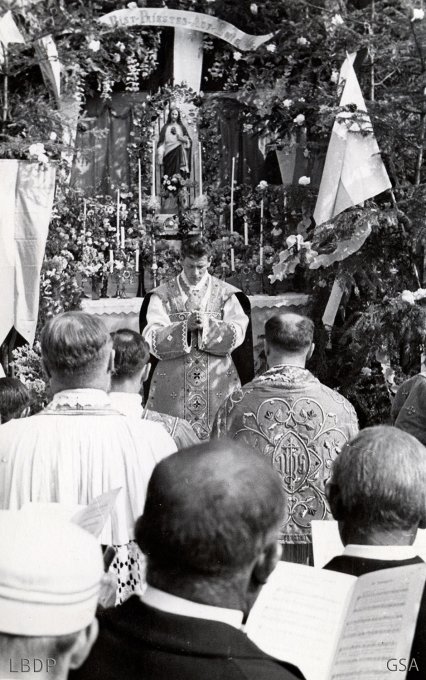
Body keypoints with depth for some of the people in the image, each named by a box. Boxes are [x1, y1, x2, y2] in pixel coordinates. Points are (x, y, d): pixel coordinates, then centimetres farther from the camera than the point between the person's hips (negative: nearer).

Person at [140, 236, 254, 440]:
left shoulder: (226, 294, 7)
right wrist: (185, 326, -20)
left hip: (218, 384, 0)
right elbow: (153, 339, -6)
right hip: (173, 384, 0)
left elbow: (237, 334, -4)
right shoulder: (162, 296, 5)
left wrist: (208, 325, -20)